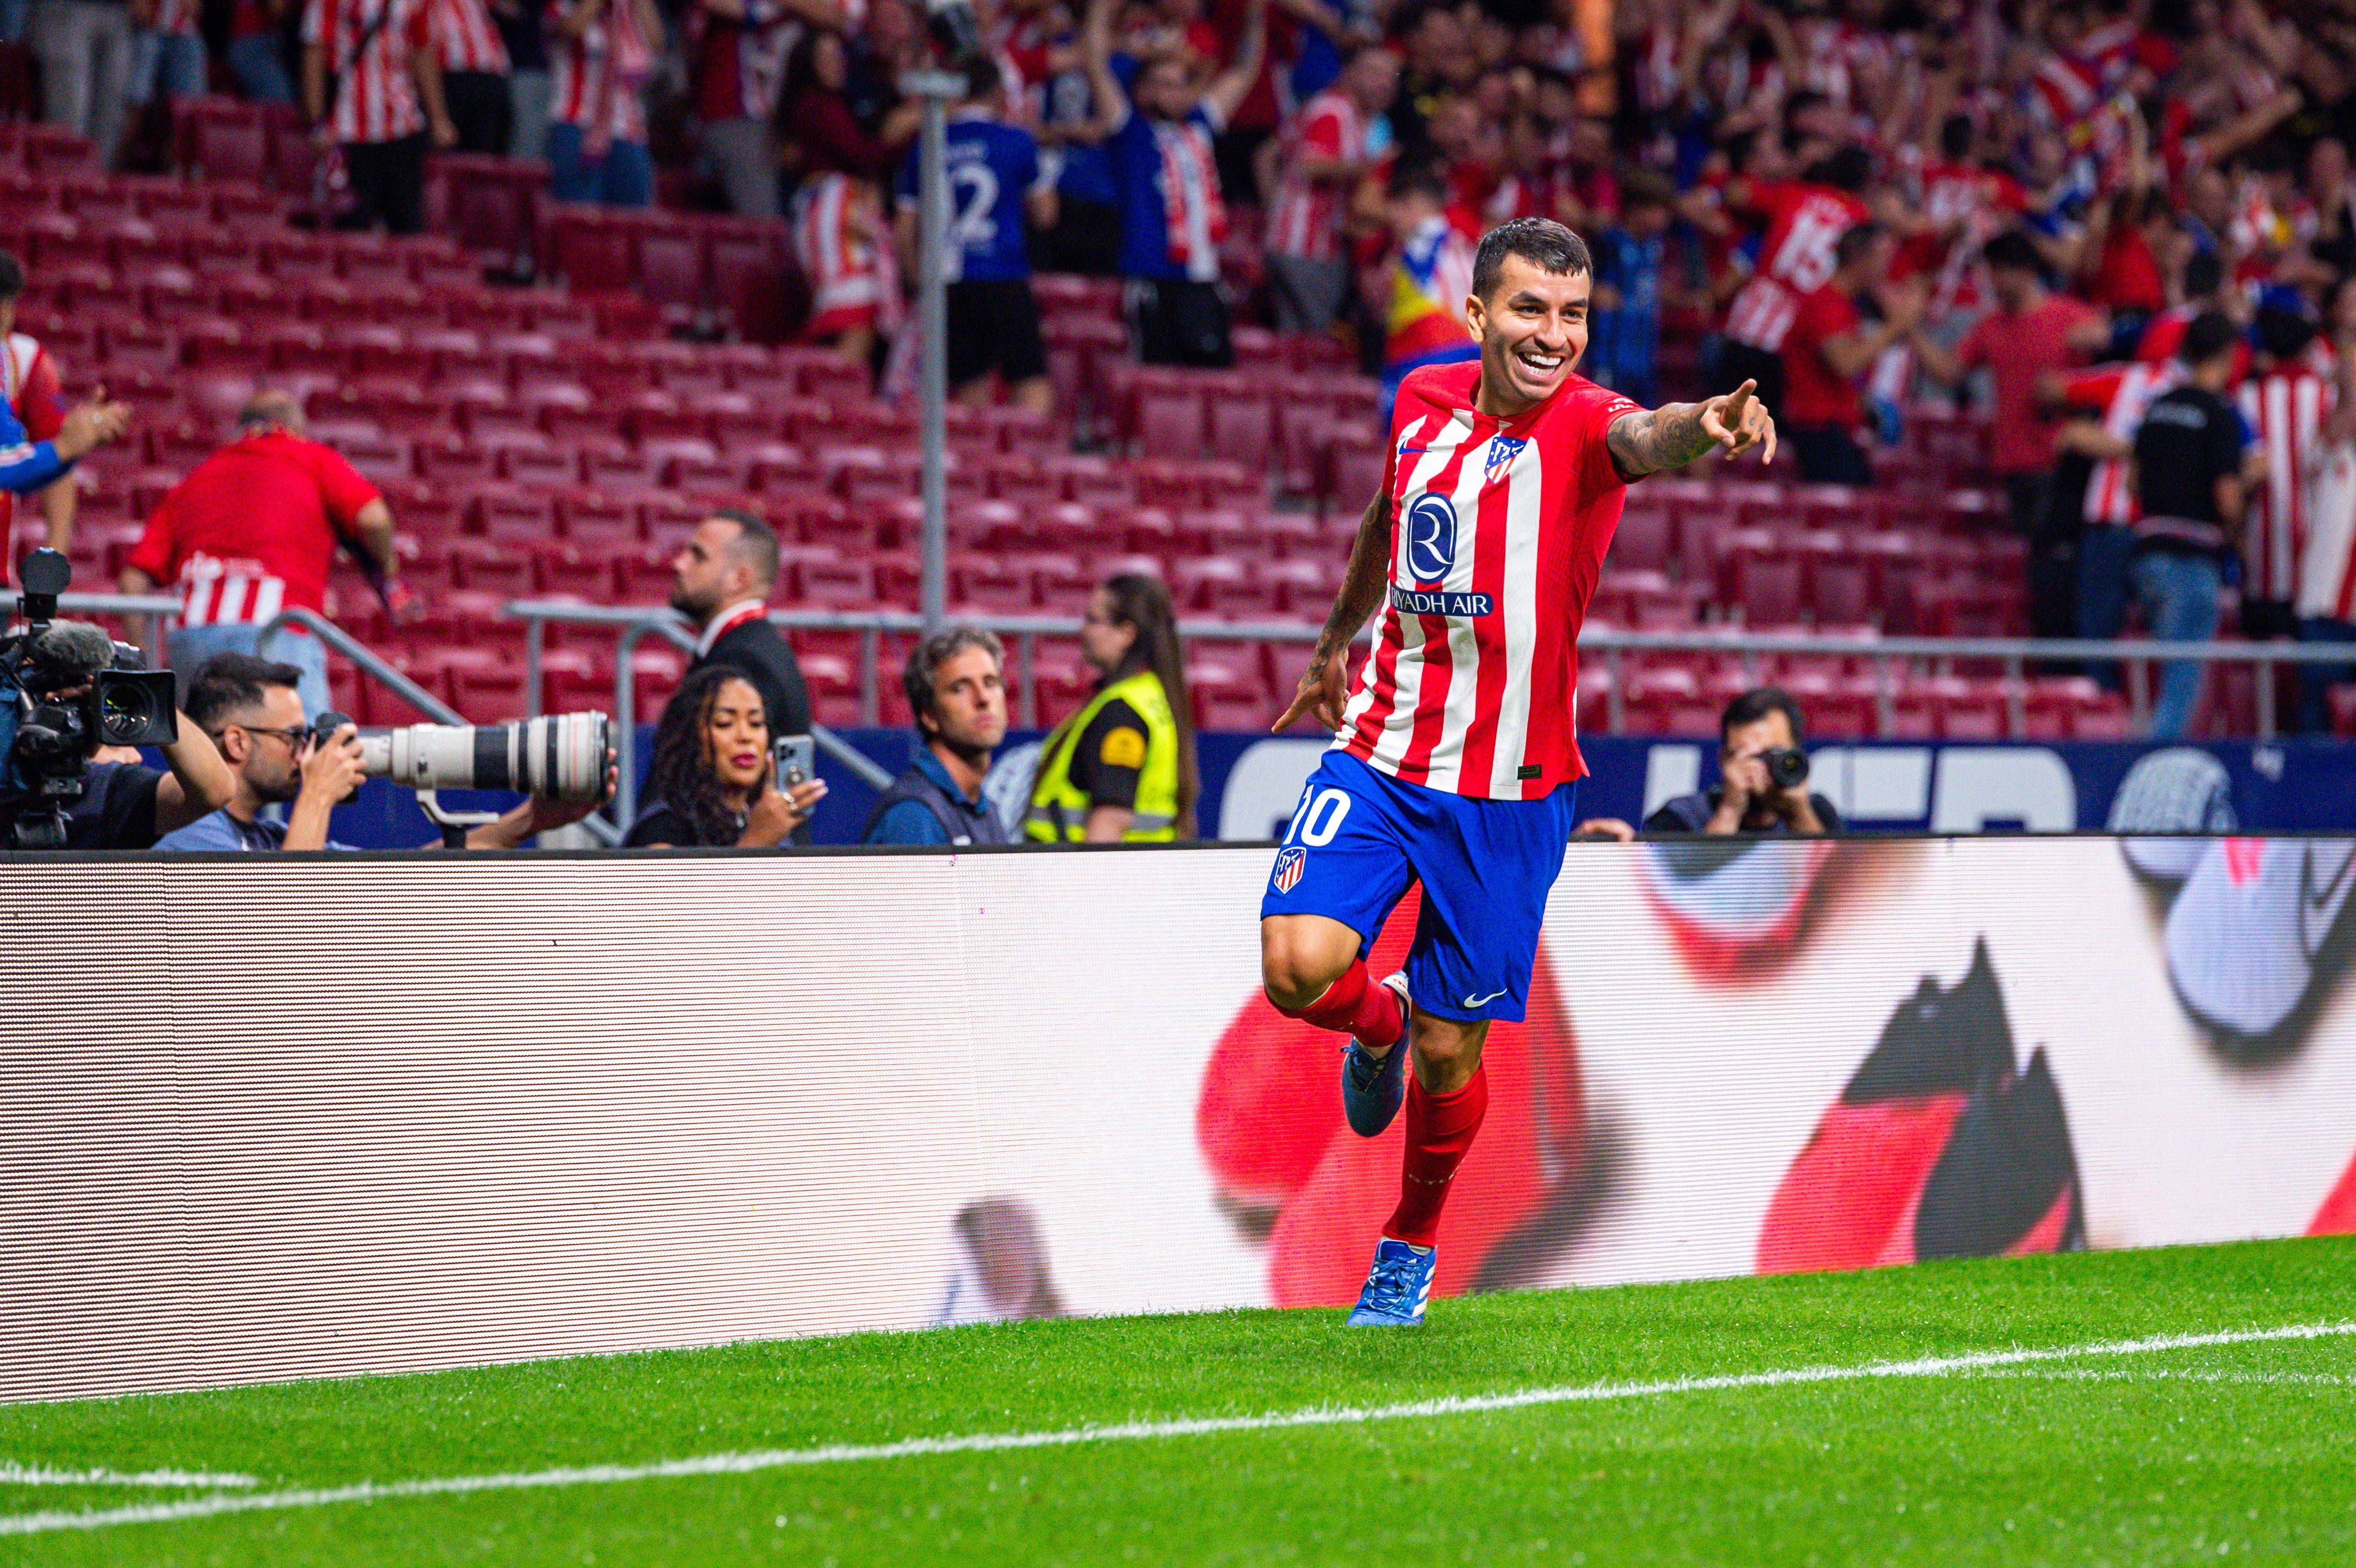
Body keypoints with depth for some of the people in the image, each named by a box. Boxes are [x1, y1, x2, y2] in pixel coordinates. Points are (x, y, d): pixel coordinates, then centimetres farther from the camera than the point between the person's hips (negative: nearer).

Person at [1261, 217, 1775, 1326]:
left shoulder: (1580, 423, -14)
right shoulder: (1423, 402, 2)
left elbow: (1645, 441, -40)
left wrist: (1703, 427, -64)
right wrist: (1338, 638, 36)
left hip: (1510, 788, -3)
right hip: (1379, 750, 3)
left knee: (1449, 1050, 4)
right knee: (1301, 967, -18)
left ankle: (1410, 1247, 32)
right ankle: (1380, 1027, 20)